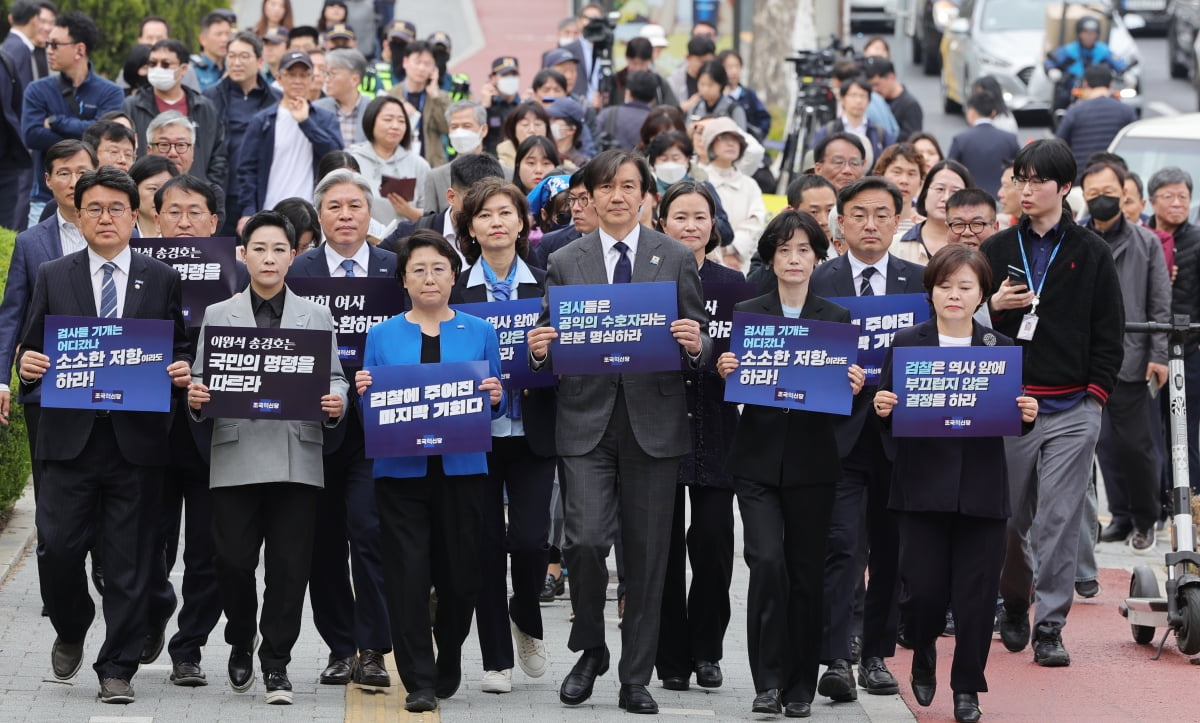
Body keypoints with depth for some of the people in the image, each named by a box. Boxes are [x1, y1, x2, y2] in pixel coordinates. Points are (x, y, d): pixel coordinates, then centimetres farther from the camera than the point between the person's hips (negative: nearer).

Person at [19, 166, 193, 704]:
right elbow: (32, 350, 10)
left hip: (135, 440, 0)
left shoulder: (163, 280, 8)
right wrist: (27, 364, -12)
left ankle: (117, 669, 9)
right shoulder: (53, 277, 9)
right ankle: (71, 630, 24)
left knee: (129, 564, 1)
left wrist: (183, 372, -10)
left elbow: (180, 352, 12)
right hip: (69, 438, 0)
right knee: (57, 548, -5)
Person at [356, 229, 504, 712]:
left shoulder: (480, 333, 9)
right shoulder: (382, 336, 9)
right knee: (407, 574, -7)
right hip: (401, 470, 0)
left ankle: (448, 666, 26)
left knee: (459, 574, 2)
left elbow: (496, 407, 9)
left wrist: (494, 398, -13)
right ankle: (418, 682, -1)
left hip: (461, 468, 0)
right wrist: (364, 393, -11)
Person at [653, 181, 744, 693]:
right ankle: (671, 657, 9)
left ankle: (706, 649, 11)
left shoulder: (732, 284, 8)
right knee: (665, 544, 1)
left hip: (714, 428, 1)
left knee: (713, 541, -4)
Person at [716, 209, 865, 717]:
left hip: (812, 460, 1)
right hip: (759, 459, -1)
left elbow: (844, 393, 6)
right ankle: (768, 680, -7)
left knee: (806, 571, 4)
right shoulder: (746, 313, 4)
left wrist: (854, 387, -15)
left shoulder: (837, 319, 6)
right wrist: (725, 372, -16)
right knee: (767, 561, -15)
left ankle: (800, 686, 14)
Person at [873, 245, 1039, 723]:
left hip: (981, 490, 1)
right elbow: (889, 408, 4)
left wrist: (1027, 416, -14)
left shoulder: (1001, 349, 7)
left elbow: (1013, 419, 7)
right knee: (923, 588, -5)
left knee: (976, 593, 0)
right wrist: (881, 409, -18)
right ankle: (923, 653, 27)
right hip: (922, 488, -1)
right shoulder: (905, 344, 4)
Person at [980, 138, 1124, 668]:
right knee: (1010, 518, 6)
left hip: (1073, 410, -2)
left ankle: (1050, 628, -4)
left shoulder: (1092, 254, 6)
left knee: (1060, 520, -7)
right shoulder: (996, 251, 10)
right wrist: (993, 306, -8)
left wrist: (1096, 394, -2)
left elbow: (1109, 332, 7)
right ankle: (1014, 604, 30)